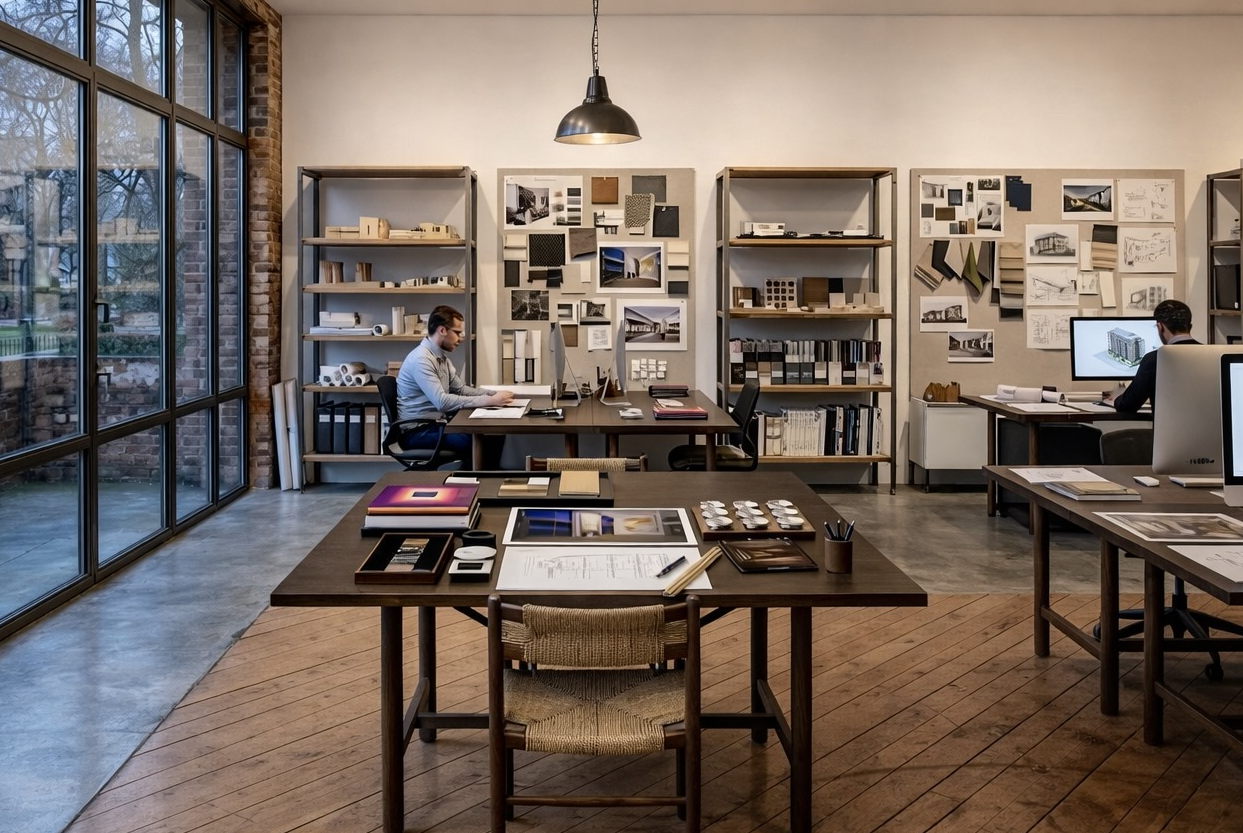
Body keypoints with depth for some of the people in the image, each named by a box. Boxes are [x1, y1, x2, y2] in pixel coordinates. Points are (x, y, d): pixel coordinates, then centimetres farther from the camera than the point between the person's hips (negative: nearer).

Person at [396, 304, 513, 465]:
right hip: (418, 431, -9)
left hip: (437, 422, 10)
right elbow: (442, 402, -29)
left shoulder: (441, 357, 11)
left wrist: (494, 394, -4)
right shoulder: (421, 359, -20)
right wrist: (488, 401, -28)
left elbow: (461, 389, 13)